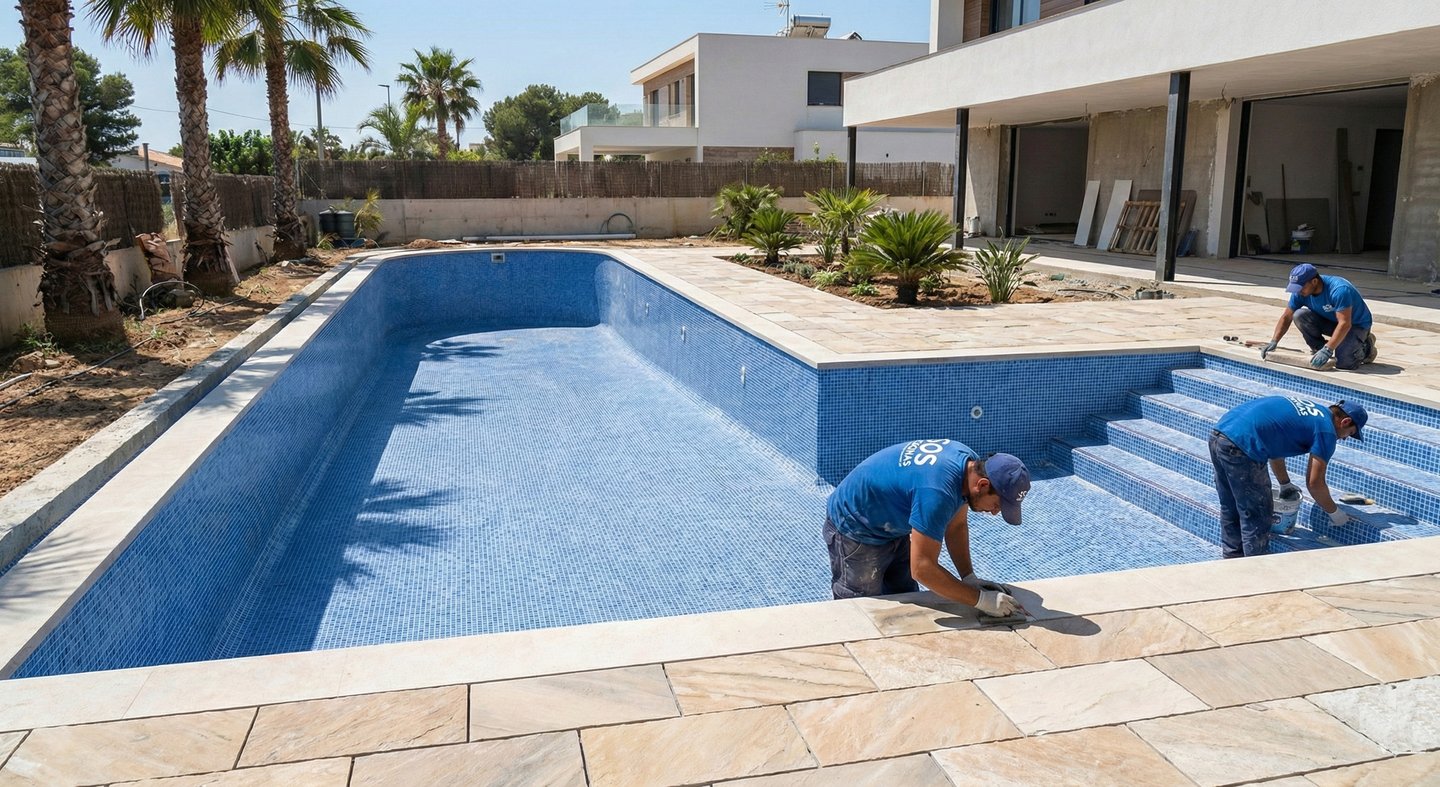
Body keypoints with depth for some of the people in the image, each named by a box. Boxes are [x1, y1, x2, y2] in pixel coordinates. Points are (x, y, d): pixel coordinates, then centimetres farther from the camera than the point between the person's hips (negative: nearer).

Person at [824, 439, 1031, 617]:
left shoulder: (970, 462, -11)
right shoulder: (937, 492, -39)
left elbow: (956, 526, 1)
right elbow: (922, 568, -36)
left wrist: (969, 577, -10)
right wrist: (980, 599, -31)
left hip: (892, 529, 9)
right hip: (854, 531, -9)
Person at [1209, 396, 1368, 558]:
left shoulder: (1305, 408, 26)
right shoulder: (1326, 430, 1)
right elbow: (1314, 483, 1)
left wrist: (1285, 484, 44)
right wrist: (1335, 513, 17)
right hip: (1239, 448, -9)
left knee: (1230, 509, 23)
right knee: (1256, 515, 5)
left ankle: (1232, 557, 35)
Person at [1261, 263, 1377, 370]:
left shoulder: (1339, 290, -34)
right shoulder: (1300, 293, -15)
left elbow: (1345, 324, -38)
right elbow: (1286, 317, -7)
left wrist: (1327, 350, -45)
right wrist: (1274, 342, -19)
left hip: (1356, 325, -6)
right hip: (1330, 321, 6)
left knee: (1343, 363, -24)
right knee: (1299, 315, -21)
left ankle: (1366, 347, 9)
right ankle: (1319, 350, -3)